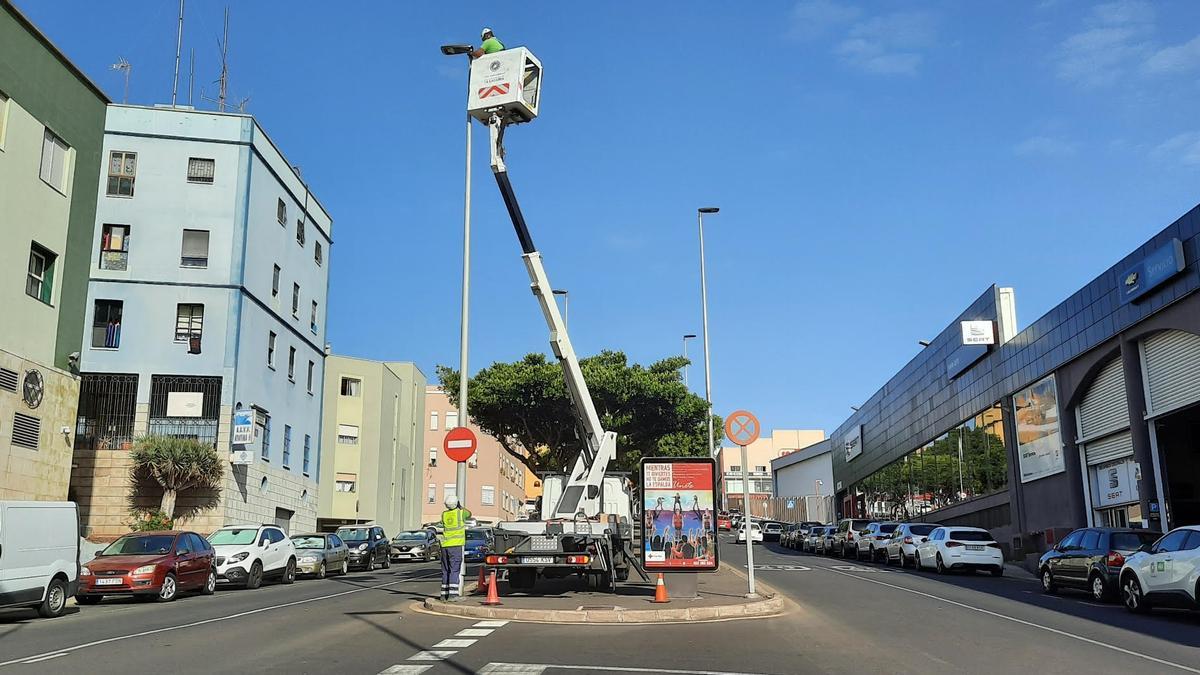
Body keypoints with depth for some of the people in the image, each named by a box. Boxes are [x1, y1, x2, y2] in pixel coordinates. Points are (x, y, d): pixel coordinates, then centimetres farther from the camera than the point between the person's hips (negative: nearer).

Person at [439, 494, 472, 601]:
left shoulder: (444, 514, 7)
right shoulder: (460, 512, -4)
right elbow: (469, 514, 17)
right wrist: (460, 507, 32)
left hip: (445, 545, 5)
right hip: (456, 545, -5)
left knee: (446, 570, 12)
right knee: (455, 570, -6)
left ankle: (444, 594, 15)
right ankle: (452, 594, -13)